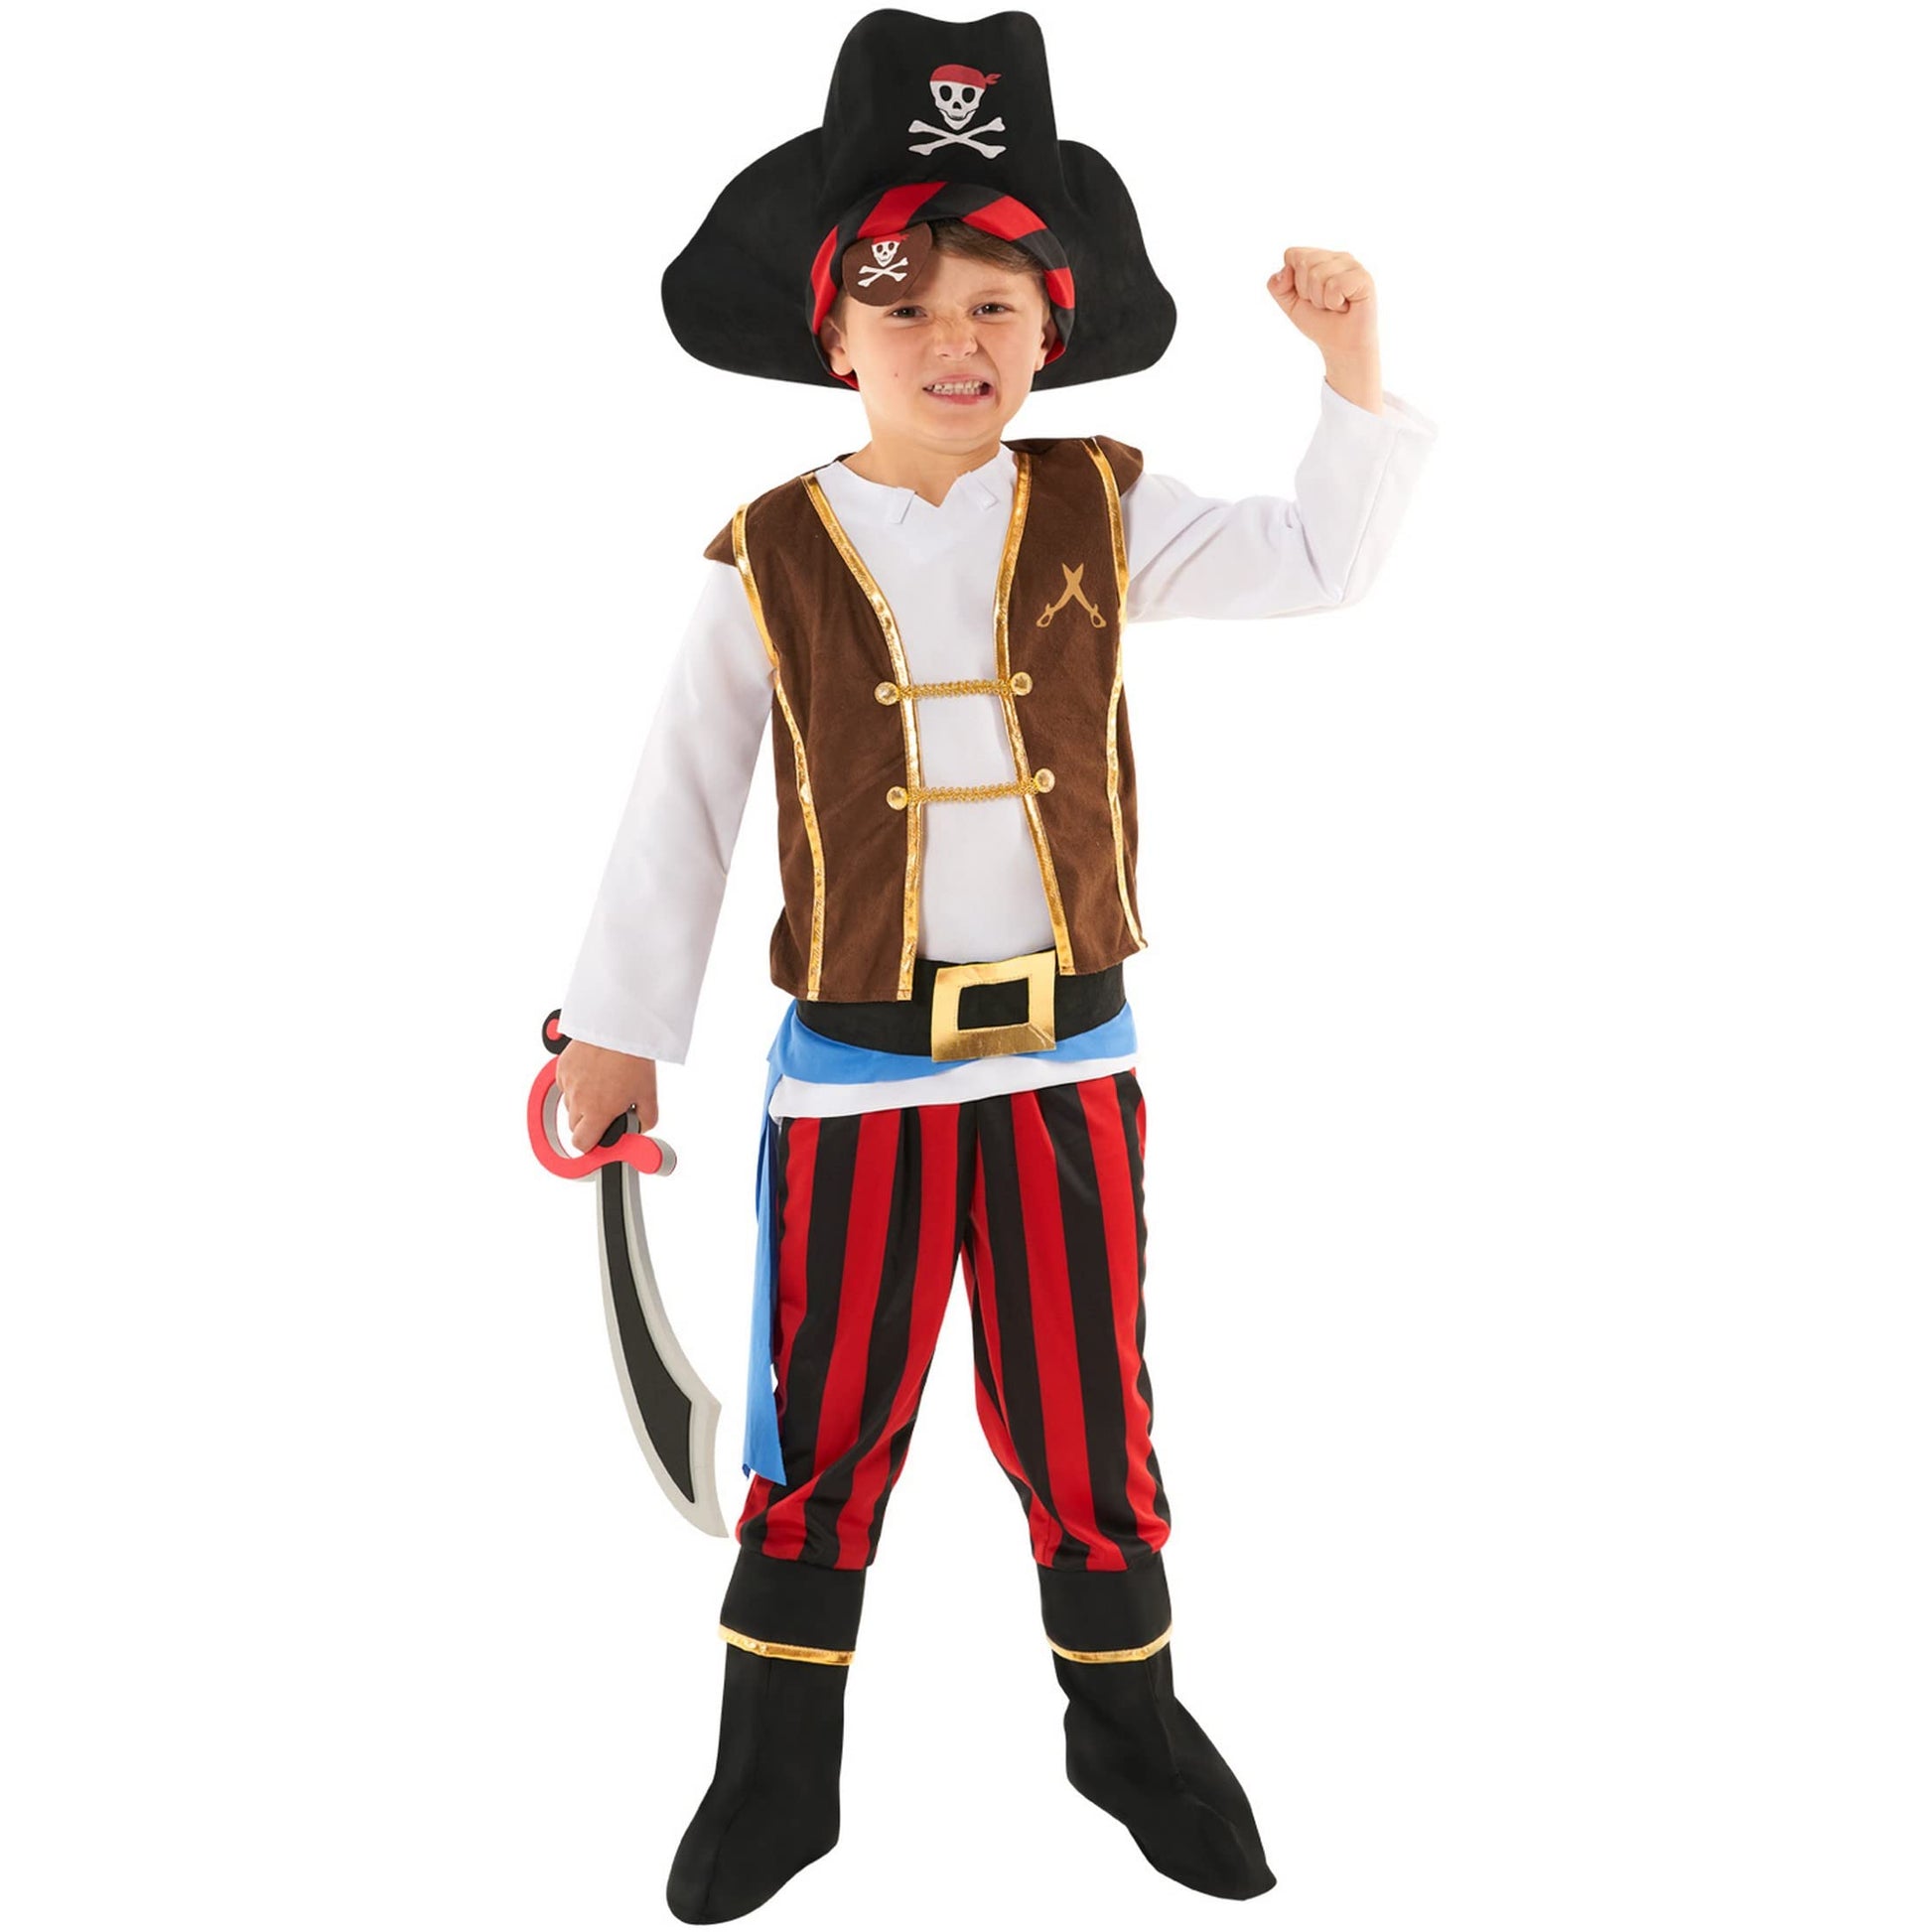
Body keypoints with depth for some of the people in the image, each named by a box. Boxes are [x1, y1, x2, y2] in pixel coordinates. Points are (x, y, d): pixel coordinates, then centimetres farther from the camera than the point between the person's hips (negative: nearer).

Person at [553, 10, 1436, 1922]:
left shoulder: (1104, 517, 0)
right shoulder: (768, 565, -5)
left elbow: (1322, 559, 3)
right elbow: (680, 809, 1)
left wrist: (1352, 365, -8)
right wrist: (617, 1028, 4)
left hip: (1067, 1061, 1)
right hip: (849, 1074, -1)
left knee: (1086, 1420, 13)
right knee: (823, 1435, 10)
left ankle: (1130, 1726, 36)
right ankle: (776, 1776, 29)